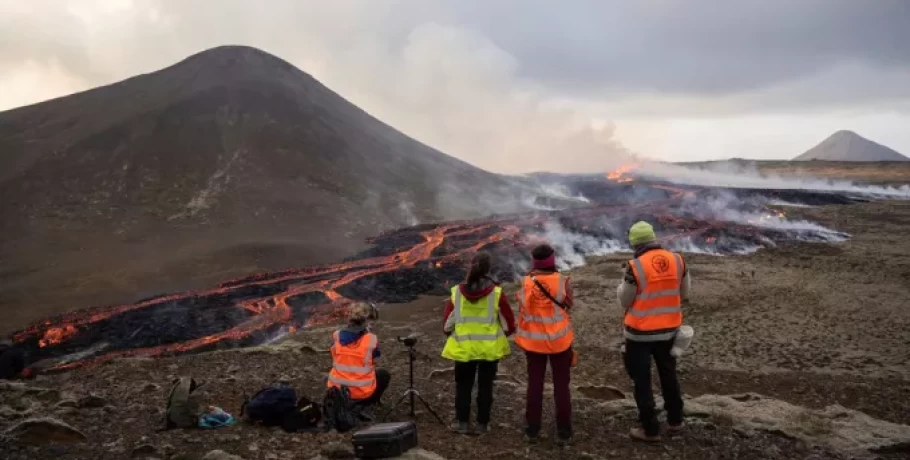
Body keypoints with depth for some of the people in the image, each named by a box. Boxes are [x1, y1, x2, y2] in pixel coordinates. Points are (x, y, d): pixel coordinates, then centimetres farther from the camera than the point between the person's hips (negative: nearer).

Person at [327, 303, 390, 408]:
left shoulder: (336, 335, -7)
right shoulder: (372, 339, -15)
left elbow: (335, 358, 8)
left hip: (337, 389, 3)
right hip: (362, 392, -3)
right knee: (384, 375, 27)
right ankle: (365, 405, 16)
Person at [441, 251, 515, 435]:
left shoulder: (457, 292, -7)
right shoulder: (496, 293, -12)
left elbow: (447, 322, 0)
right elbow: (509, 323, -4)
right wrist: (502, 333, 16)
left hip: (463, 347, 1)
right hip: (490, 347, -1)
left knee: (463, 385, 15)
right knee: (485, 386, 12)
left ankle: (462, 422, 15)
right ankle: (482, 424, 17)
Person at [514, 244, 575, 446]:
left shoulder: (527, 282, -10)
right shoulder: (562, 281, -13)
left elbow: (523, 310, -1)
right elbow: (568, 305, 0)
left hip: (534, 340, 1)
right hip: (559, 339, -1)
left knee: (535, 384, 11)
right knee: (561, 385, 8)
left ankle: (533, 430, 17)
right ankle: (563, 432, 13)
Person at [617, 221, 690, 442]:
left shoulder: (634, 267, -19)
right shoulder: (678, 260, -5)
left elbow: (624, 301, -8)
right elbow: (684, 293, 7)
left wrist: (625, 279, 6)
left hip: (640, 332, -5)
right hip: (669, 328, 5)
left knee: (642, 379, 8)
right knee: (668, 374, 23)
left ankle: (650, 429, 15)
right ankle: (675, 420, 37)